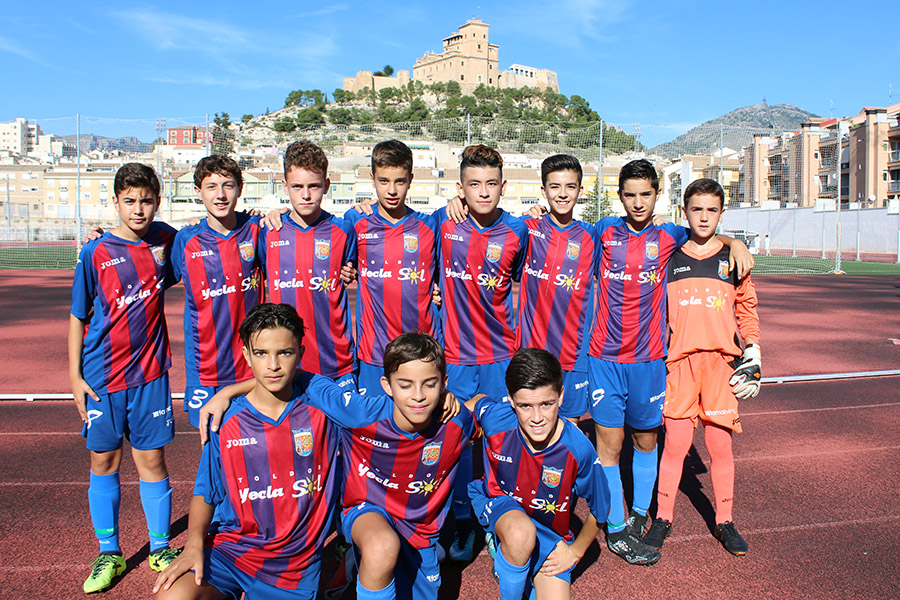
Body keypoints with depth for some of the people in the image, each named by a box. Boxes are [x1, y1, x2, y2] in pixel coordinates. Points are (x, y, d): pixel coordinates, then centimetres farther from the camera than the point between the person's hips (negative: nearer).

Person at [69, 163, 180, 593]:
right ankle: (109, 553, 25)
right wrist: (74, 374, -3)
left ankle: (160, 549, 22)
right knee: (104, 463, 9)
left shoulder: (165, 239, 1)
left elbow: (174, 277, 23)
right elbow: (78, 317, 1)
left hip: (150, 371, 1)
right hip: (102, 375, -1)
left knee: (151, 461, 6)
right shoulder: (95, 253, -6)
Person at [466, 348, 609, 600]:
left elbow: (600, 508, -7)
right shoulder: (495, 420, -25)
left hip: (551, 532, 2)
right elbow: (478, 400, 3)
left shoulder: (579, 449, -27)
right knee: (522, 534, -37)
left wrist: (575, 551, 2)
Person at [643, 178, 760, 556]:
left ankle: (724, 521, 21)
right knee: (675, 443, 2)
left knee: (720, 444, 5)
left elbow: (747, 311, 12)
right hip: (680, 361, 0)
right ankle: (663, 518, 17)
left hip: (722, 362, 0)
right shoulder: (669, 258, 8)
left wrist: (753, 357, 6)